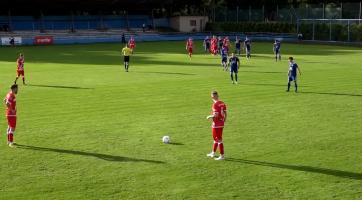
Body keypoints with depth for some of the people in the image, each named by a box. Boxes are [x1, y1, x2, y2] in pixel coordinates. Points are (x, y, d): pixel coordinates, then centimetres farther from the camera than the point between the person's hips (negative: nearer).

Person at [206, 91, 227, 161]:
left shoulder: (215, 104, -19)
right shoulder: (222, 103, 5)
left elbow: (216, 115, -25)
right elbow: (225, 114, 8)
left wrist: (209, 117, -8)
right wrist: (224, 121, 19)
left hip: (216, 125, -8)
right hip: (221, 124, 8)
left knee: (219, 140, -2)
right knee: (215, 138, 21)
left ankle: (222, 156, 3)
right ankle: (213, 153, 35)